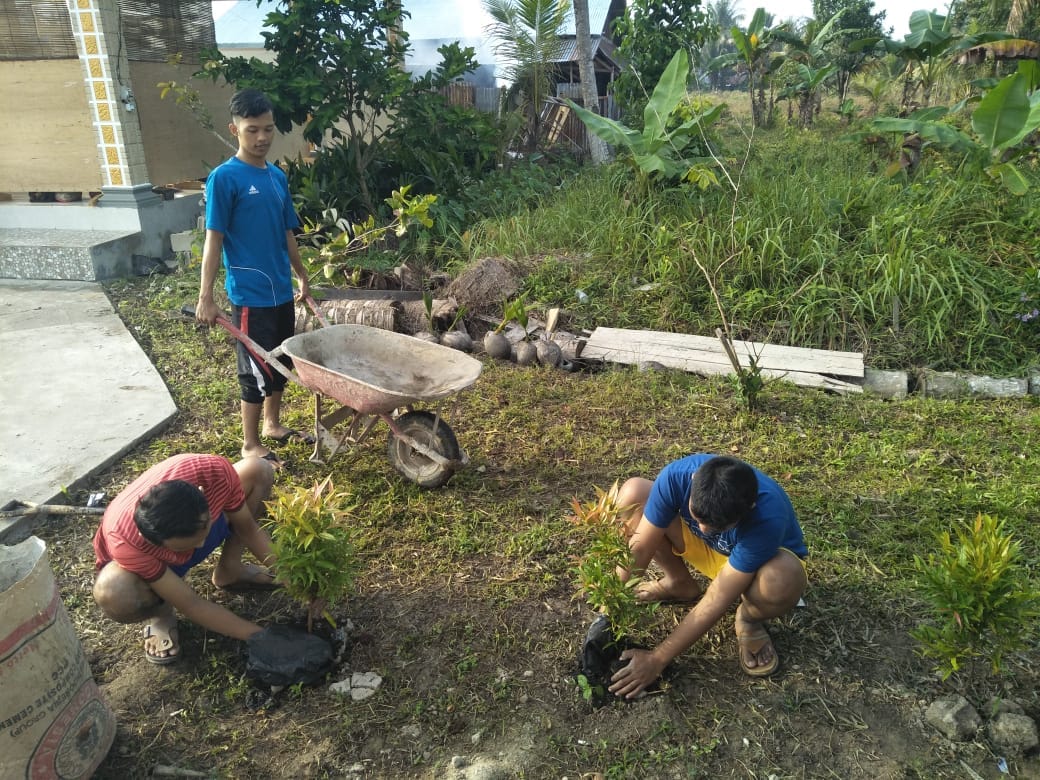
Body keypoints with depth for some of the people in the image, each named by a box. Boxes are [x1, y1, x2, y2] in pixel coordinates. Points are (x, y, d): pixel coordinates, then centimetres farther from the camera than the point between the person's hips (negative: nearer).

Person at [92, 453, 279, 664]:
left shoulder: (214, 472, -35)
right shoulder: (126, 541, -41)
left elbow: (247, 527, -16)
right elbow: (191, 604, -32)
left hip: (192, 523, 4)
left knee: (258, 470, -17)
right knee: (112, 593, -40)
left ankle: (229, 570, 5)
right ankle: (160, 612, -1)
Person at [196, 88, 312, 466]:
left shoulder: (277, 175, 8)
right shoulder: (224, 177, -12)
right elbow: (214, 239, -13)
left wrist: (302, 276, 20)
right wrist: (206, 297, -16)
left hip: (281, 290, 7)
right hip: (250, 295, -7)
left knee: (281, 363, 17)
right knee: (257, 370, 1)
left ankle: (273, 424, 36)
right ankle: (250, 444, 17)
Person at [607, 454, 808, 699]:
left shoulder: (767, 518, -40)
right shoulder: (678, 476, -33)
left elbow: (717, 600, -34)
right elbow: (639, 549, -26)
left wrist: (657, 659, -31)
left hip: (763, 561, -3)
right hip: (703, 546, 3)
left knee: (783, 580, -41)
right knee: (632, 494, -21)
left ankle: (749, 619, -3)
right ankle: (681, 584, 2)